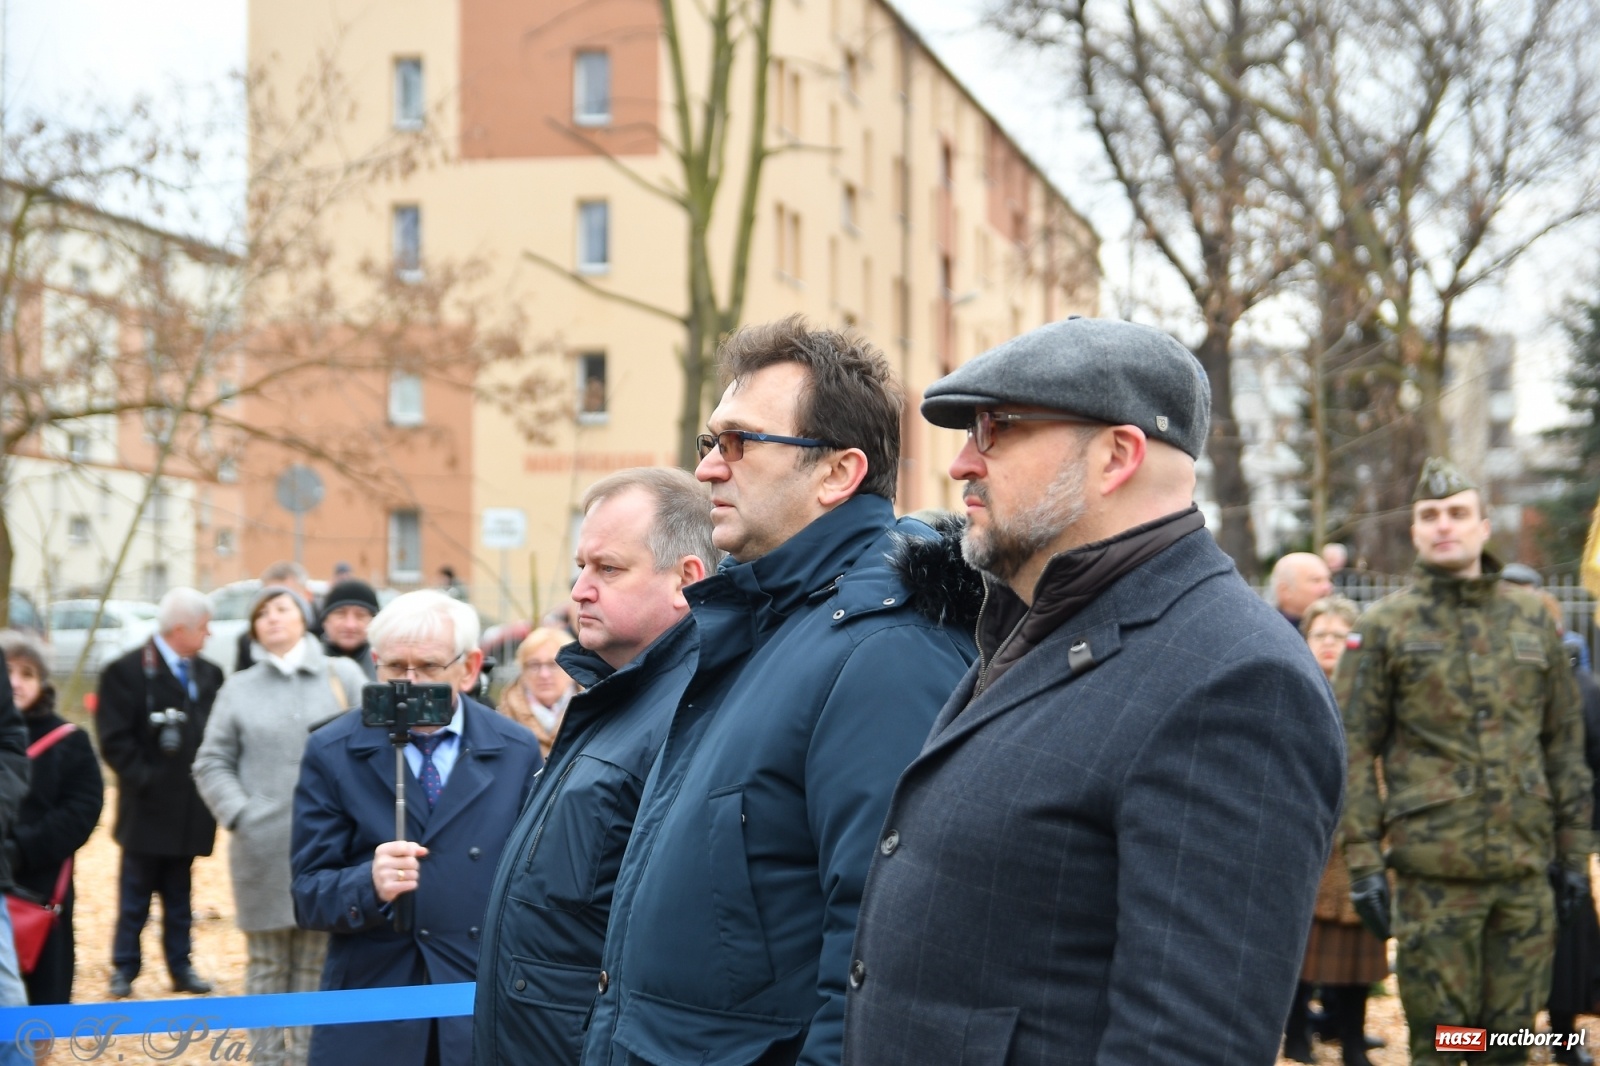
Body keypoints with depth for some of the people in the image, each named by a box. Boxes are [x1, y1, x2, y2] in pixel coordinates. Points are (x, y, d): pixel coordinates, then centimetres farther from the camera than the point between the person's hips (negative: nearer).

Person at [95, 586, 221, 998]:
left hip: (190, 807, 5)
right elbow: (115, 740, -13)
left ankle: (181, 967, 19)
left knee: (179, 897, 13)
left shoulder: (209, 674, 7)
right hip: (148, 809, -5)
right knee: (134, 897, 5)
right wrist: (143, 779, -16)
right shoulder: (127, 671, -9)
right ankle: (124, 969, 14)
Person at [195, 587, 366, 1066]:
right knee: (267, 963, 7)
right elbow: (212, 763, 8)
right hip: (262, 849, 1)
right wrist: (238, 814, -6)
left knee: (317, 963, 4)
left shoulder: (343, 676, 6)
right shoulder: (239, 689, 10)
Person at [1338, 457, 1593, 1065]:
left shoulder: (1532, 619, 10)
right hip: (1433, 870, -3)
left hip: (1526, 865, 3)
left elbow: (1565, 742, 13)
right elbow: (1354, 752, -1)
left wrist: (1573, 849, 10)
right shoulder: (1384, 627, 1)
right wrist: (1363, 861, -7)